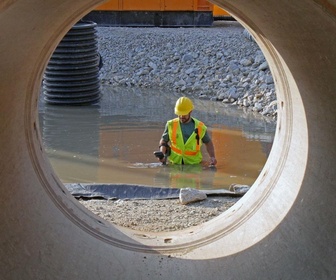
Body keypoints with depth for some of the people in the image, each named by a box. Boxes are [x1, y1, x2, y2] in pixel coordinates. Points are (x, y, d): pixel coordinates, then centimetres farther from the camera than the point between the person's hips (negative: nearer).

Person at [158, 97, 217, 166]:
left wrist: (212, 157, 0)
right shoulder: (171, 125, 2)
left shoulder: (200, 127, 1)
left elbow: (208, 142, 15)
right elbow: (163, 141, 11)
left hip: (194, 164, 0)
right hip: (174, 163, 0)